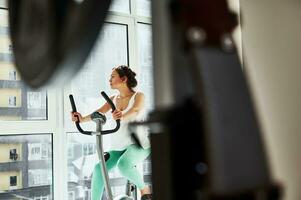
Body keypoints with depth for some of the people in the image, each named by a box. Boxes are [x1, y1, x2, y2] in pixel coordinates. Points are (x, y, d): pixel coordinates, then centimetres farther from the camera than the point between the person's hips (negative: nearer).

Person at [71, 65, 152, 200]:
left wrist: (122, 117, -48)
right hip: (117, 146, 5)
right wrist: (82, 119, -28)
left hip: (138, 143, -5)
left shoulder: (138, 96, -3)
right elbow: (99, 112, -7)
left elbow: (135, 111, -25)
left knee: (124, 165, -31)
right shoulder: (113, 99, 10)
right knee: (99, 168, -16)